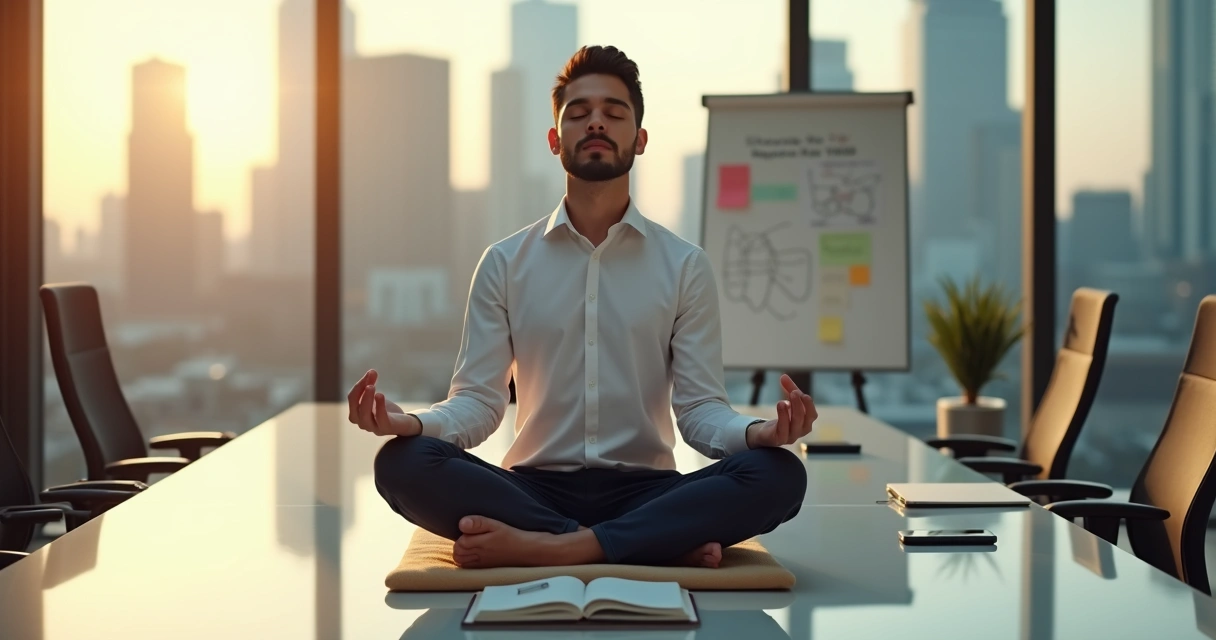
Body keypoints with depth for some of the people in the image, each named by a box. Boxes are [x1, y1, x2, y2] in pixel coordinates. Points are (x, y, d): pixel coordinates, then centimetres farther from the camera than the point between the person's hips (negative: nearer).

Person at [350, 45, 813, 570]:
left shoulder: (685, 266, 7)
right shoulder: (504, 263, 8)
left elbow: (700, 409, 1)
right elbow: (477, 402, 2)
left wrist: (758, 432, -22)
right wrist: (409, 422, -21)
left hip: (644, 489, 0)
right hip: (534, 489, 1)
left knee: (778, 474, -28)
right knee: (403, 463, -29)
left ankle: (556, 547, -32)